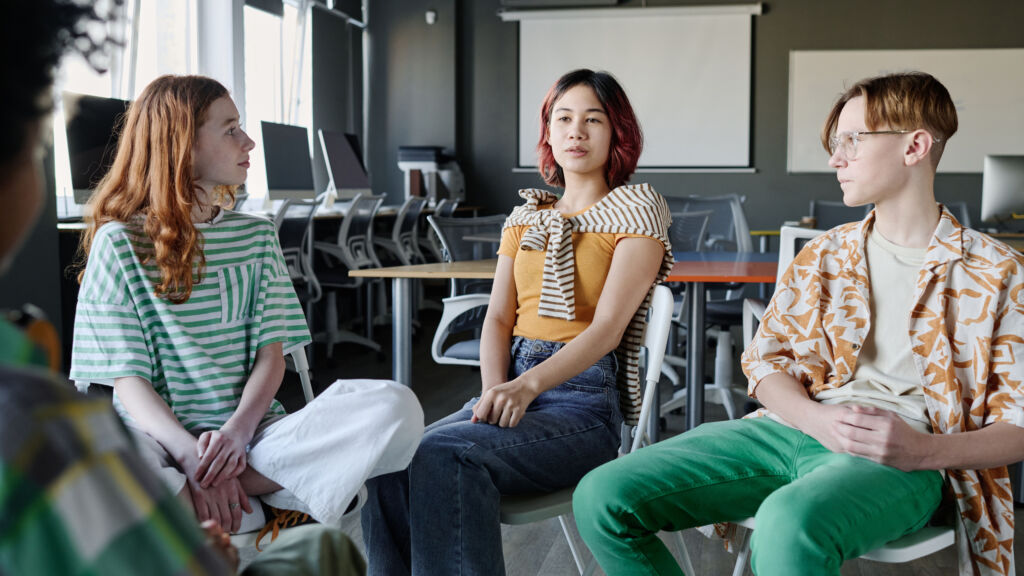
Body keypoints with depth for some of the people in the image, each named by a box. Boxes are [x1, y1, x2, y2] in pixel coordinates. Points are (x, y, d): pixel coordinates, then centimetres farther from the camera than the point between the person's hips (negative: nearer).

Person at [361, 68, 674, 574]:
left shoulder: (637, 210, 3)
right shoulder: (525, 218, 21)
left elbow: (608, 325, -10)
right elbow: (498, 318, 11)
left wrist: (527, 386, -25)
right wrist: (495, 391, -10)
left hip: (585, 394, -5)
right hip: (513, 385, 5)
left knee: (441, 455, -32)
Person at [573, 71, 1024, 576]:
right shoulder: (823, 254, 20)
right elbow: (766, 357, 14)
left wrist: (922, 451, -17)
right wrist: (819, 420, -9)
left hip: (899, 459, -5)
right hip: (794, 426, 5)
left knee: (789, 527, -43)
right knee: (602, 497, -15)